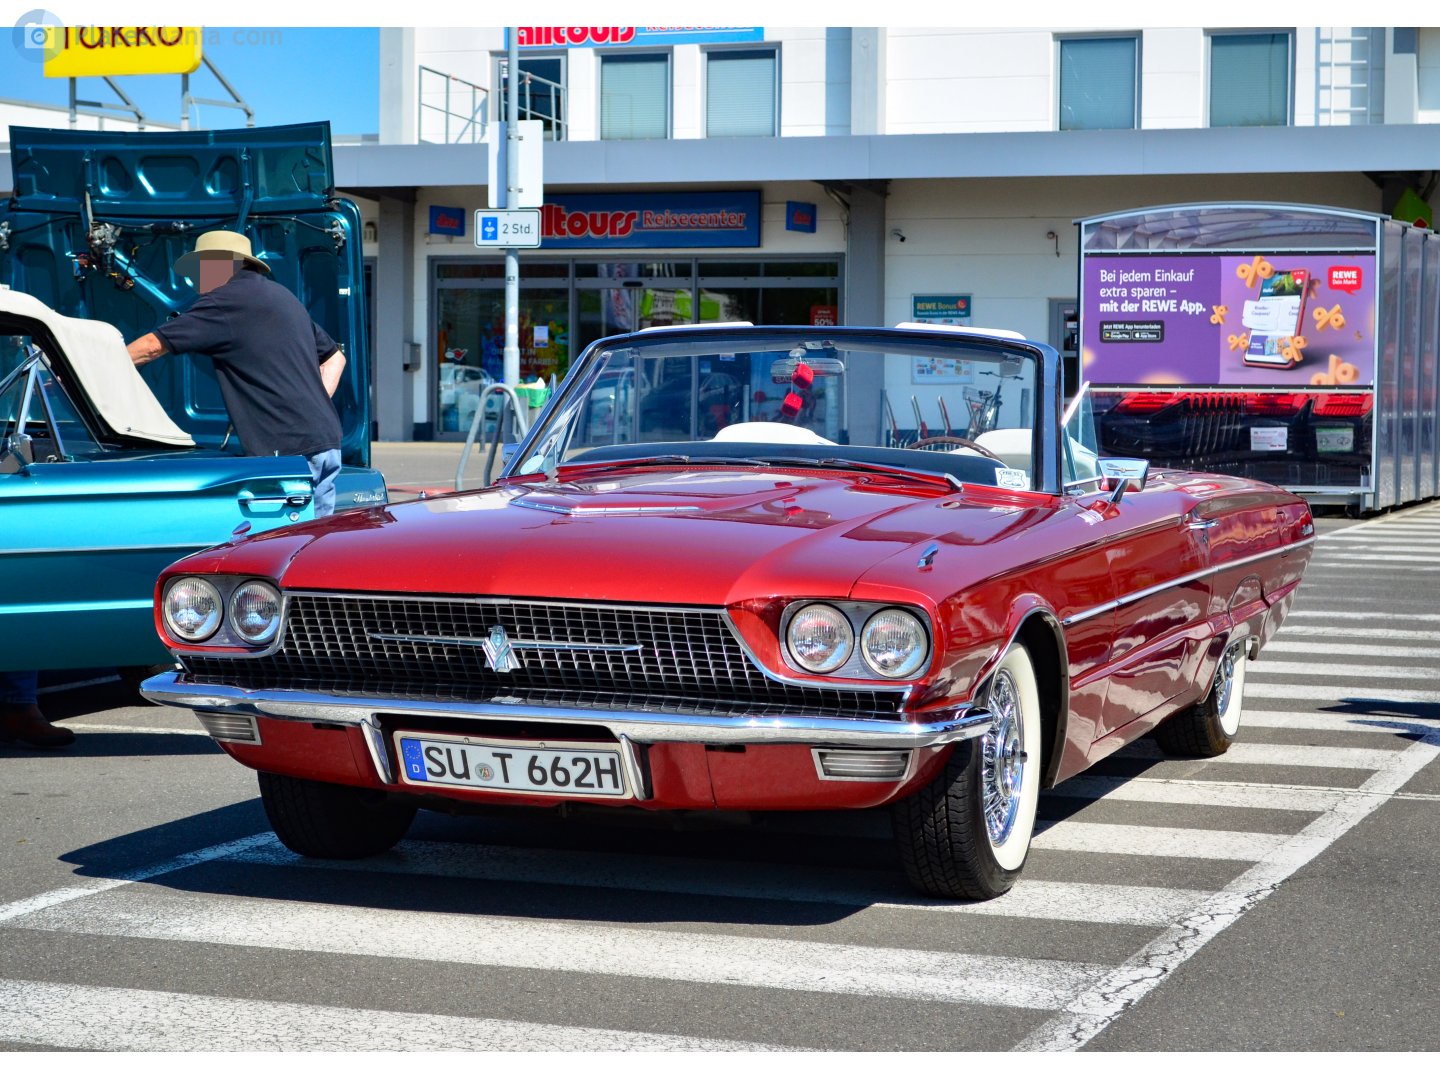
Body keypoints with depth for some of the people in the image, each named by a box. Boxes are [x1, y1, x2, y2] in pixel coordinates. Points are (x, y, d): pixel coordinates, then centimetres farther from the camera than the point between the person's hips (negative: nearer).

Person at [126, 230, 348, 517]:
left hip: (288, 451, -9)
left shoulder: (228, 300, -3)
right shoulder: (281, 295, 23)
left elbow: (152, 346, -2)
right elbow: (334, 356, 29)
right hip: (327, 443, 9)